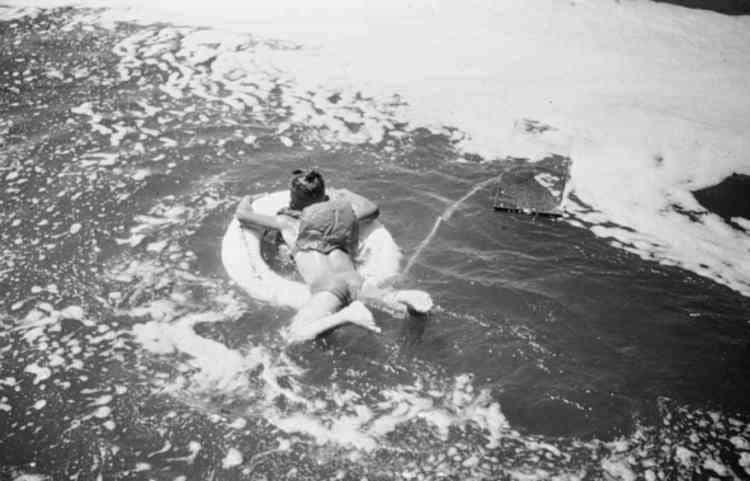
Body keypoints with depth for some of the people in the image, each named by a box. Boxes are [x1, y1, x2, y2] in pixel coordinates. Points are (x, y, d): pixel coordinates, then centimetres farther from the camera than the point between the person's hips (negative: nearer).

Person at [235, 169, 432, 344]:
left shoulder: (288, 223, 20)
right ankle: (403, 297, -27)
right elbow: (373, 210, 47)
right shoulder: (341, 215, 28)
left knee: (292, 337, -20)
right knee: (424, 302, 9)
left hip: (326, 288, -4)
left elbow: (242, 215, 27)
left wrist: (247, 199, 49)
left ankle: (347, 314, -36)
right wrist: (346, 194, 63)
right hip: (355, 281, 4)